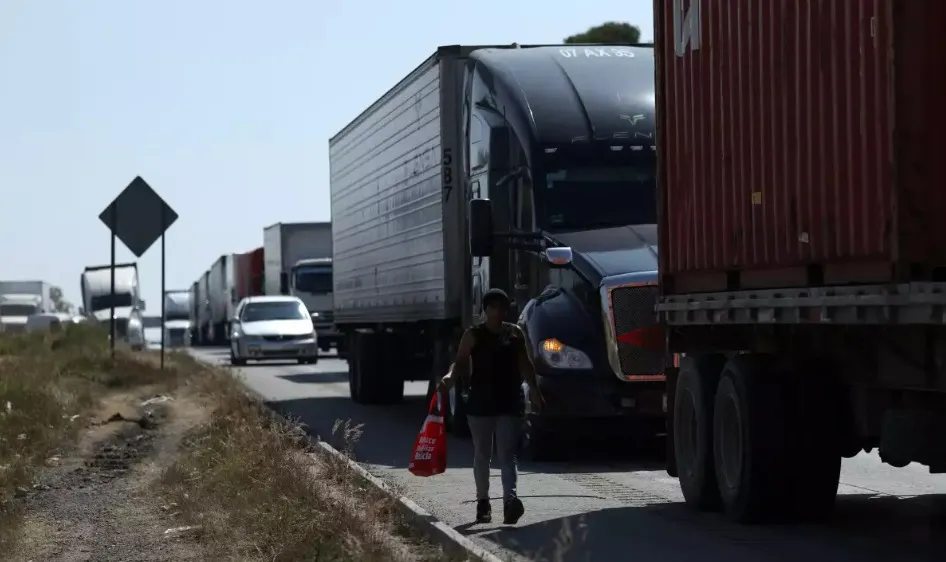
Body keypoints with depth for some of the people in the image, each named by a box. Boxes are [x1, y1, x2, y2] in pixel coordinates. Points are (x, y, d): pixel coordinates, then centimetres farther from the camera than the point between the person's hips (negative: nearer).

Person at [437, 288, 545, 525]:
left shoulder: (515, 333, 9)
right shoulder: (474, 335, -1)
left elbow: (524, 363, 17)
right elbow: (461, 362, -4)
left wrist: (534, 390, 16)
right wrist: (451, 377, -24)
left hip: (509, 403, 1)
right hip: (480, 402, -1)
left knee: (506, 454, -8)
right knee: (482, 454, 8)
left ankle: (510, 499, -21)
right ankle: (483, 501, 18)